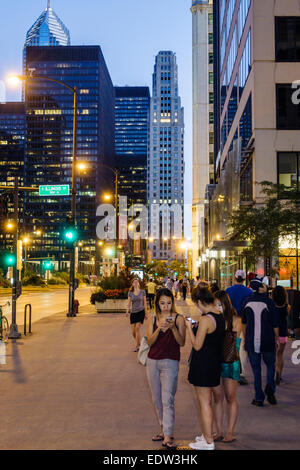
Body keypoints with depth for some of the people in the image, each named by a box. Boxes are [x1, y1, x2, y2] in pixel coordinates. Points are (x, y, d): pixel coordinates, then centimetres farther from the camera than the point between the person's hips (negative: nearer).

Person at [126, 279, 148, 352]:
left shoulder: (142, 292, 1)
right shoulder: (130, 293, 4)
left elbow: (145, 303, 5)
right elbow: (129, 303, 4)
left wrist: (146, 313, 5)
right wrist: (127, 311, -12)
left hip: (141, 312, -2)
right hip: (133, 313, 2)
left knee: (137, 329, -13)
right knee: (133, 331, 0)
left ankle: (137, 346, -3)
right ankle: (139, 343, 26)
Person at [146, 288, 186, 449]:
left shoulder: (178, 318, -1)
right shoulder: (152, 320, 7)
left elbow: (182, 342, -6)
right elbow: (150, 342, -2)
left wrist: (173, 328, -21)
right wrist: (159, 328, -18)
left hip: (170, 362, -4)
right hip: (152, 361, 4)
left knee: (167, 400, -10)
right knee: (157, 399, 12)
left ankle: (168, 437, -8)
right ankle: (164, 429, 26)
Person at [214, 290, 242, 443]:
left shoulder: (235, 320, -3)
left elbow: (234, 341, -9)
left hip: (230, 361, -3)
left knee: (230, 397, 3)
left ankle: (230, 432, 12)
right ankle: (219, 431, 17)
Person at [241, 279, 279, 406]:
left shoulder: (247, 301, 0)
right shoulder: (269, 302, -10)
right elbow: (275, 324, -5)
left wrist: (246, 338, 21)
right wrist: (276, 339, 7)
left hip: (251, 341, 2)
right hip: (268, 341, -2)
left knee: (256, 369, 9)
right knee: (270, 365, 18)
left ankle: (259, 398, 9)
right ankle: (270, 387, -5)